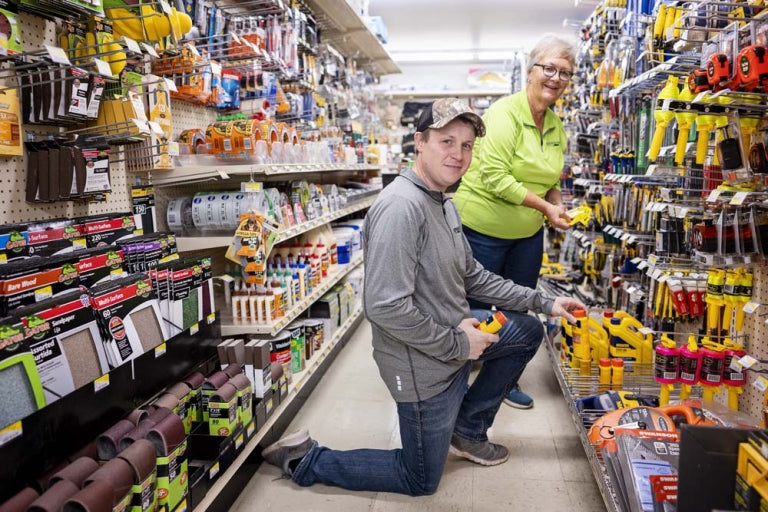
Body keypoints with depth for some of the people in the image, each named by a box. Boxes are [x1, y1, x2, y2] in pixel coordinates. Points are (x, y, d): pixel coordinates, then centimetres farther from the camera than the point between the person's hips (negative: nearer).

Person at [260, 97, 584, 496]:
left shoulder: (444, 204, 5)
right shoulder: (401, 207, -29)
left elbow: (473, 276, 14)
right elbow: (385, 307, -34)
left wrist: (543, 303, 9)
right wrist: (457, 344, -23)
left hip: (454, 337, 9)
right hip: (423, 363, -9)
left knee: (528, 331, 19)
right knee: (421, 482, 8)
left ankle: (466, 431, 28)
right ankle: (306, 459, 18)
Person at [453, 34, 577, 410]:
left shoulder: (556, 125, 6)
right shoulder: (505, 113, -18)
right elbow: (495, 177, -26)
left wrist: (557, 202, -4)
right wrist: (544, 206, -22)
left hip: (528, 232, 7)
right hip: (484, 227, -7)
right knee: (478, 307, 8)